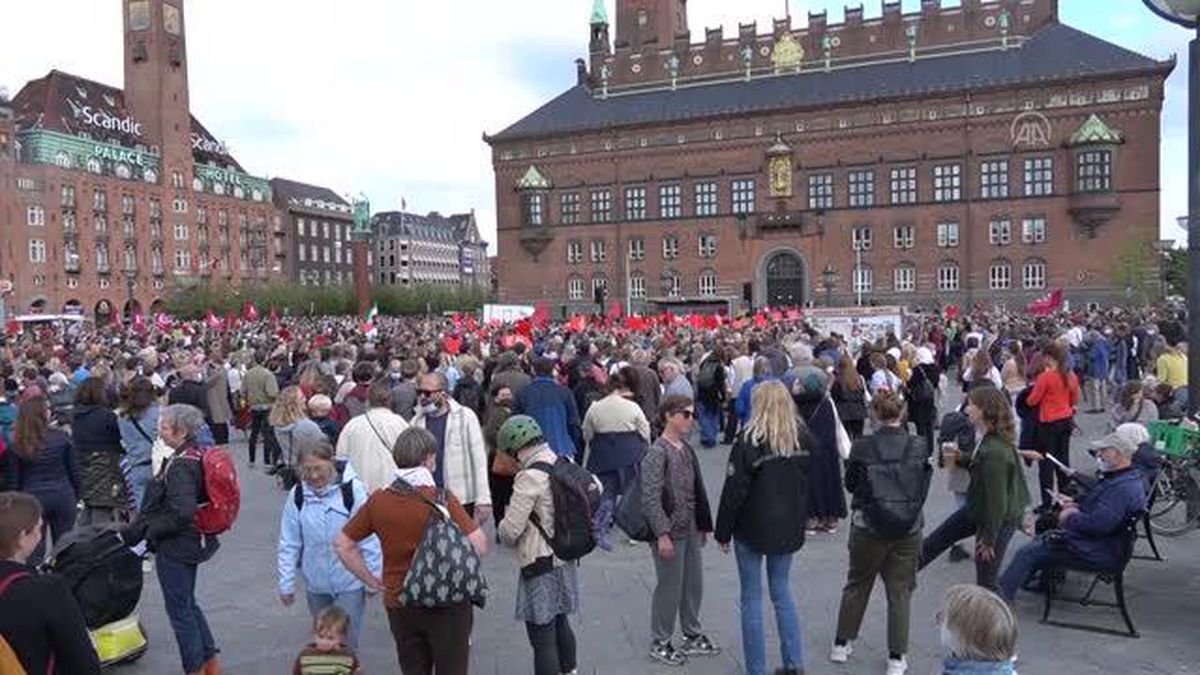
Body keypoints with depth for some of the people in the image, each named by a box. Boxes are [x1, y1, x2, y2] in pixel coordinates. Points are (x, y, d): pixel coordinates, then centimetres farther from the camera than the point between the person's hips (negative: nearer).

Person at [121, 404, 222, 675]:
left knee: (179, 609, 6)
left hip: (174, 549, -9)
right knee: (188, 604, 22)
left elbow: (182, 513, -31)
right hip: (193, 542, 9)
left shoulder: (180, 465, -24)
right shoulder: (198, 455, 4)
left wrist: (151, 531, -16)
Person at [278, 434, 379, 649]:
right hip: (316, 585, 4)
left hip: (349, 584, -3)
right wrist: (286, 584, 2)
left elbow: (369, 538, -10)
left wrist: (373, 578, -6)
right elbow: (289, 544, 1)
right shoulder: (297, 495, -6)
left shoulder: (352, 489, -15)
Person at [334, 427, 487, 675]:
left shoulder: (377, 501, -4)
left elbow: (342, 544, 4)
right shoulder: (443, 499, -15)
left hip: (398, 604, 4)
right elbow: (479, 545, -19)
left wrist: (372, 581, 7)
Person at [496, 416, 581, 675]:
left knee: (542, 638, 1)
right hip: (566, 558, 9)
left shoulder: (530, 477, -22)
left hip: (541, 566, -9)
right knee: (560, 622, 27)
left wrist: (503, 532, 2)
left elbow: (510, 530, -23)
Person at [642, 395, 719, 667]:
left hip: (690, 530, 8)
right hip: (669, 532, -8)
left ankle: (693, 636, 34)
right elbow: (651, 498, -20)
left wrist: (703, 525, 15)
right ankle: (659, 643, 20)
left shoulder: (687, 450, 9)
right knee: (669, 587, 3)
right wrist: (662, 534, -22)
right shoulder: (657, 453, -16)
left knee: (694, 584, 16)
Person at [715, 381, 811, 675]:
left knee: (751, 598, 7)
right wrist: (800, 520, 16)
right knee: (782, 590, 20)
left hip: (753, 529, -5)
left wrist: (723, 532, -5)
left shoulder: (748, 441, -18)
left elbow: (733, 491, -15)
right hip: (789, 528, 5)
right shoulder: (803, 438, -2)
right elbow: (810, 483, 6)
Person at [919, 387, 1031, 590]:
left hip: (999, 518, -10)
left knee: (985, 581, 3)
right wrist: (960, 458, -3)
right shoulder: (987, 438, -4)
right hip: (979, 507, 10)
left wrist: (989, 539, -19)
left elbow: (997, 499, -27)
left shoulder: (995, 452, -33)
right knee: (934, 542, 21)